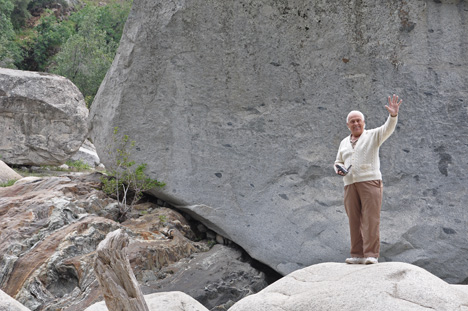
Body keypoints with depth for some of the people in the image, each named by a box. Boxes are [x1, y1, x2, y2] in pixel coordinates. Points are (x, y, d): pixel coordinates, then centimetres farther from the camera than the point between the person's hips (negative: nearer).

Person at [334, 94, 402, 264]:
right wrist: (339, 168, 5)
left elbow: (387, 129, -11)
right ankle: (357, 255, 8)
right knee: (354, 221, 4)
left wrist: (393, 115, -30)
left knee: (370, 220, -10)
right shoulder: (344, 143, 20)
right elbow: (338, 161, 29)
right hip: (350, 185, 5)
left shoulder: (373, 136, 6)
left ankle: (371, 255, -11)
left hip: (370, 181, -5)